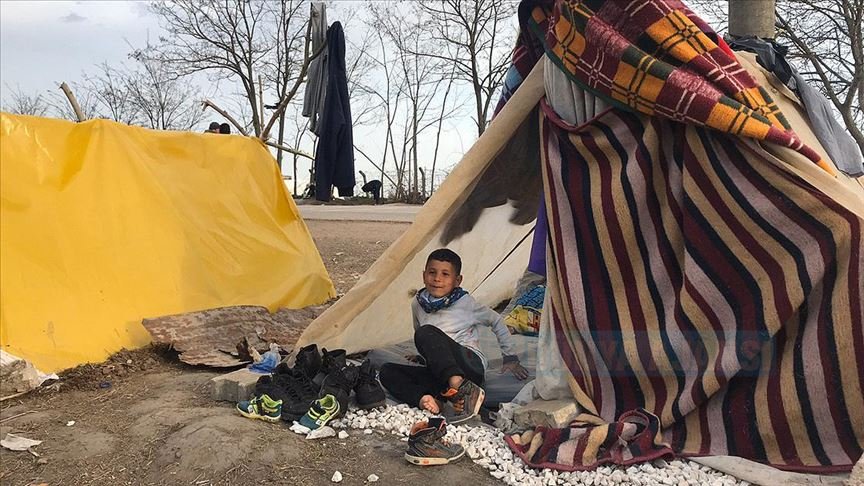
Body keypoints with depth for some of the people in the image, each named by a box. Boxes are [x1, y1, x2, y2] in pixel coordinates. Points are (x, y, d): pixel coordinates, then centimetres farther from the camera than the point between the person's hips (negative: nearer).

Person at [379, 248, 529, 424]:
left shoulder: (464, 302, -2)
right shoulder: (418, 304, 9)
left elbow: (497, 321, 11)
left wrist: (510, 357, 14)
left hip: (470, 366, -5)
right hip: (439, 375, 5)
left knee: (426, 333, -29)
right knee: (387, 371, -12)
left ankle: (462, 388, -41)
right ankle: (425, 400, -35)